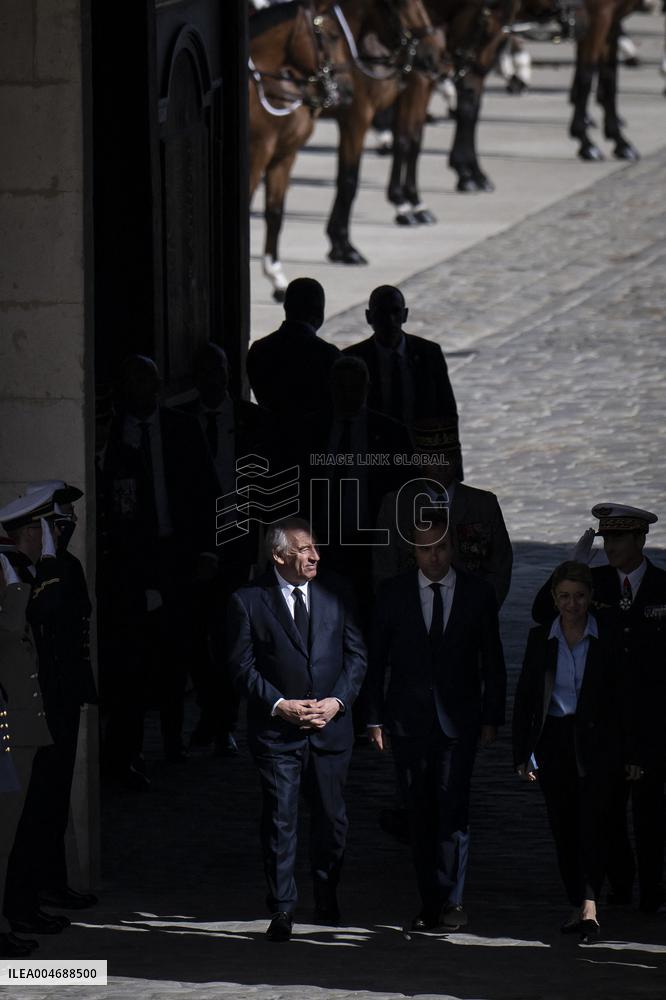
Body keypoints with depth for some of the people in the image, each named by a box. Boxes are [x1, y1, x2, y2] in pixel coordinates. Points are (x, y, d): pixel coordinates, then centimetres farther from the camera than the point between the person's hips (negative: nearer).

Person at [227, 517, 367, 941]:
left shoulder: (335, 593, 4)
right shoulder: (249, 601, -5)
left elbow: (356, 654, 6)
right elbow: (243, 665, -3)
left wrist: (337, 701, -7)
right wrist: (279, 705, -14)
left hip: (330, 726, 3)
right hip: (277, 729, -3)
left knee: (332, 818, 11)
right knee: (280, 819, -3)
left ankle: (327, 895, 31)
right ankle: (283, 909, 3)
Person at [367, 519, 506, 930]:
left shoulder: (477, 594, 3)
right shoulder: (393, 593, 3)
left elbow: (493, 662, 8)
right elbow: (376, 659, 7)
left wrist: (492, 718, 3)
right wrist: (376, 718, 3)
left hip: (458, 721, -1)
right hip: (410, 721, 1)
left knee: (452, 808, -12)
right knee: (421, 815, 4)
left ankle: (450, 900, -9)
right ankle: (431, 903, 9)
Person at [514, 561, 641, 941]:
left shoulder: (608, 639, 0)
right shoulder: (541, 639, 7)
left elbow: (625, 696, 2)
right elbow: (524, 697, 10)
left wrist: (632, 753, -1)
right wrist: (523, 753, 5)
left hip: (597, 742, -3)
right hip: (554, 743, 3)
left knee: (593, 821, -14)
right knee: (564, 827, 4)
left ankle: (590, 903, -23)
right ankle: (578, 906, 12)